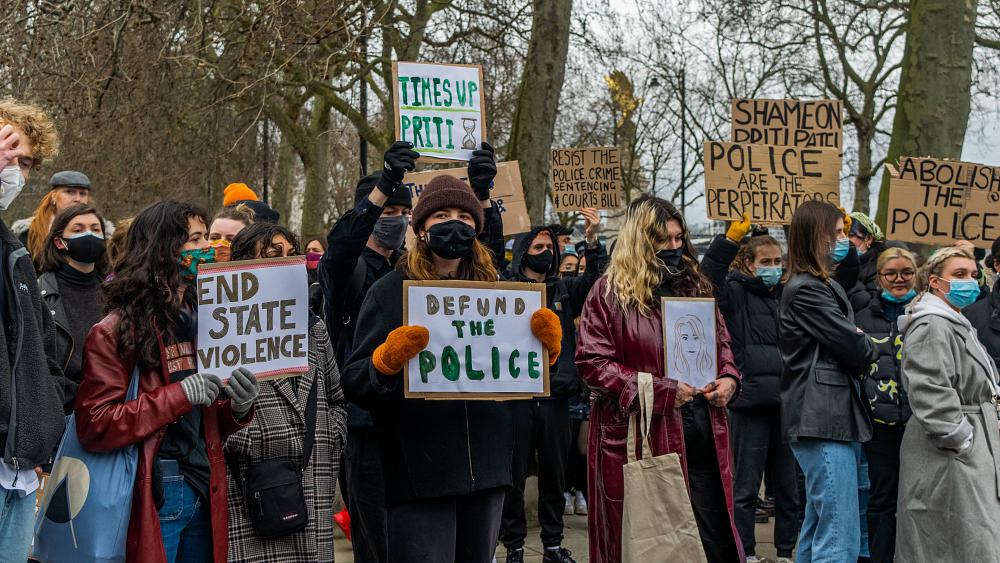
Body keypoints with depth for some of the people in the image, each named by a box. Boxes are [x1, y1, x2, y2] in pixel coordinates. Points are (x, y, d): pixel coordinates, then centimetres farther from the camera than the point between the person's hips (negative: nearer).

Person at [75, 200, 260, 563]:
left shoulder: (202, 320, 13)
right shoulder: (117, 330, -8)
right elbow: (94, 426, -16)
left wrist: (238, 408, -4)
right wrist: (180, 394, -20)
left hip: (203, 494, 7)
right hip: (152, 501, -6)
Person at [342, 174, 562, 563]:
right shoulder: (390, 292, -2)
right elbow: (354, 384, -6)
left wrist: (547, 347, -4)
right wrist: (387, 360, -26)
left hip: (487, 468, 5)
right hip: (419, 471, -4)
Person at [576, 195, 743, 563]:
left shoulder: (695, 285, 14)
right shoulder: (610, 293, -4)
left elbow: (721, 341, 24)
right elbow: (592, 363, -10)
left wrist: (728, 378, 2)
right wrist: (659, 390, -16)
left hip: (702, 433, 5)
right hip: (643, 436, -5)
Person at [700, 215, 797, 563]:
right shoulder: (736, 293, 0)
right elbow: (709, 274, -19)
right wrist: (731, 239, -31)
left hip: (786, 401, 5)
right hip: (750, 401, -4)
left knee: (787, 485, 11)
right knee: (746, 486, 3)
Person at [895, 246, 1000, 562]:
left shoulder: (955, 324, 21)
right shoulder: (932, 326, -14)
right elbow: (931, 392, -24)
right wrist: (960, 438, -21)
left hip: (970, 452, 10)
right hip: (951, 456, -10)